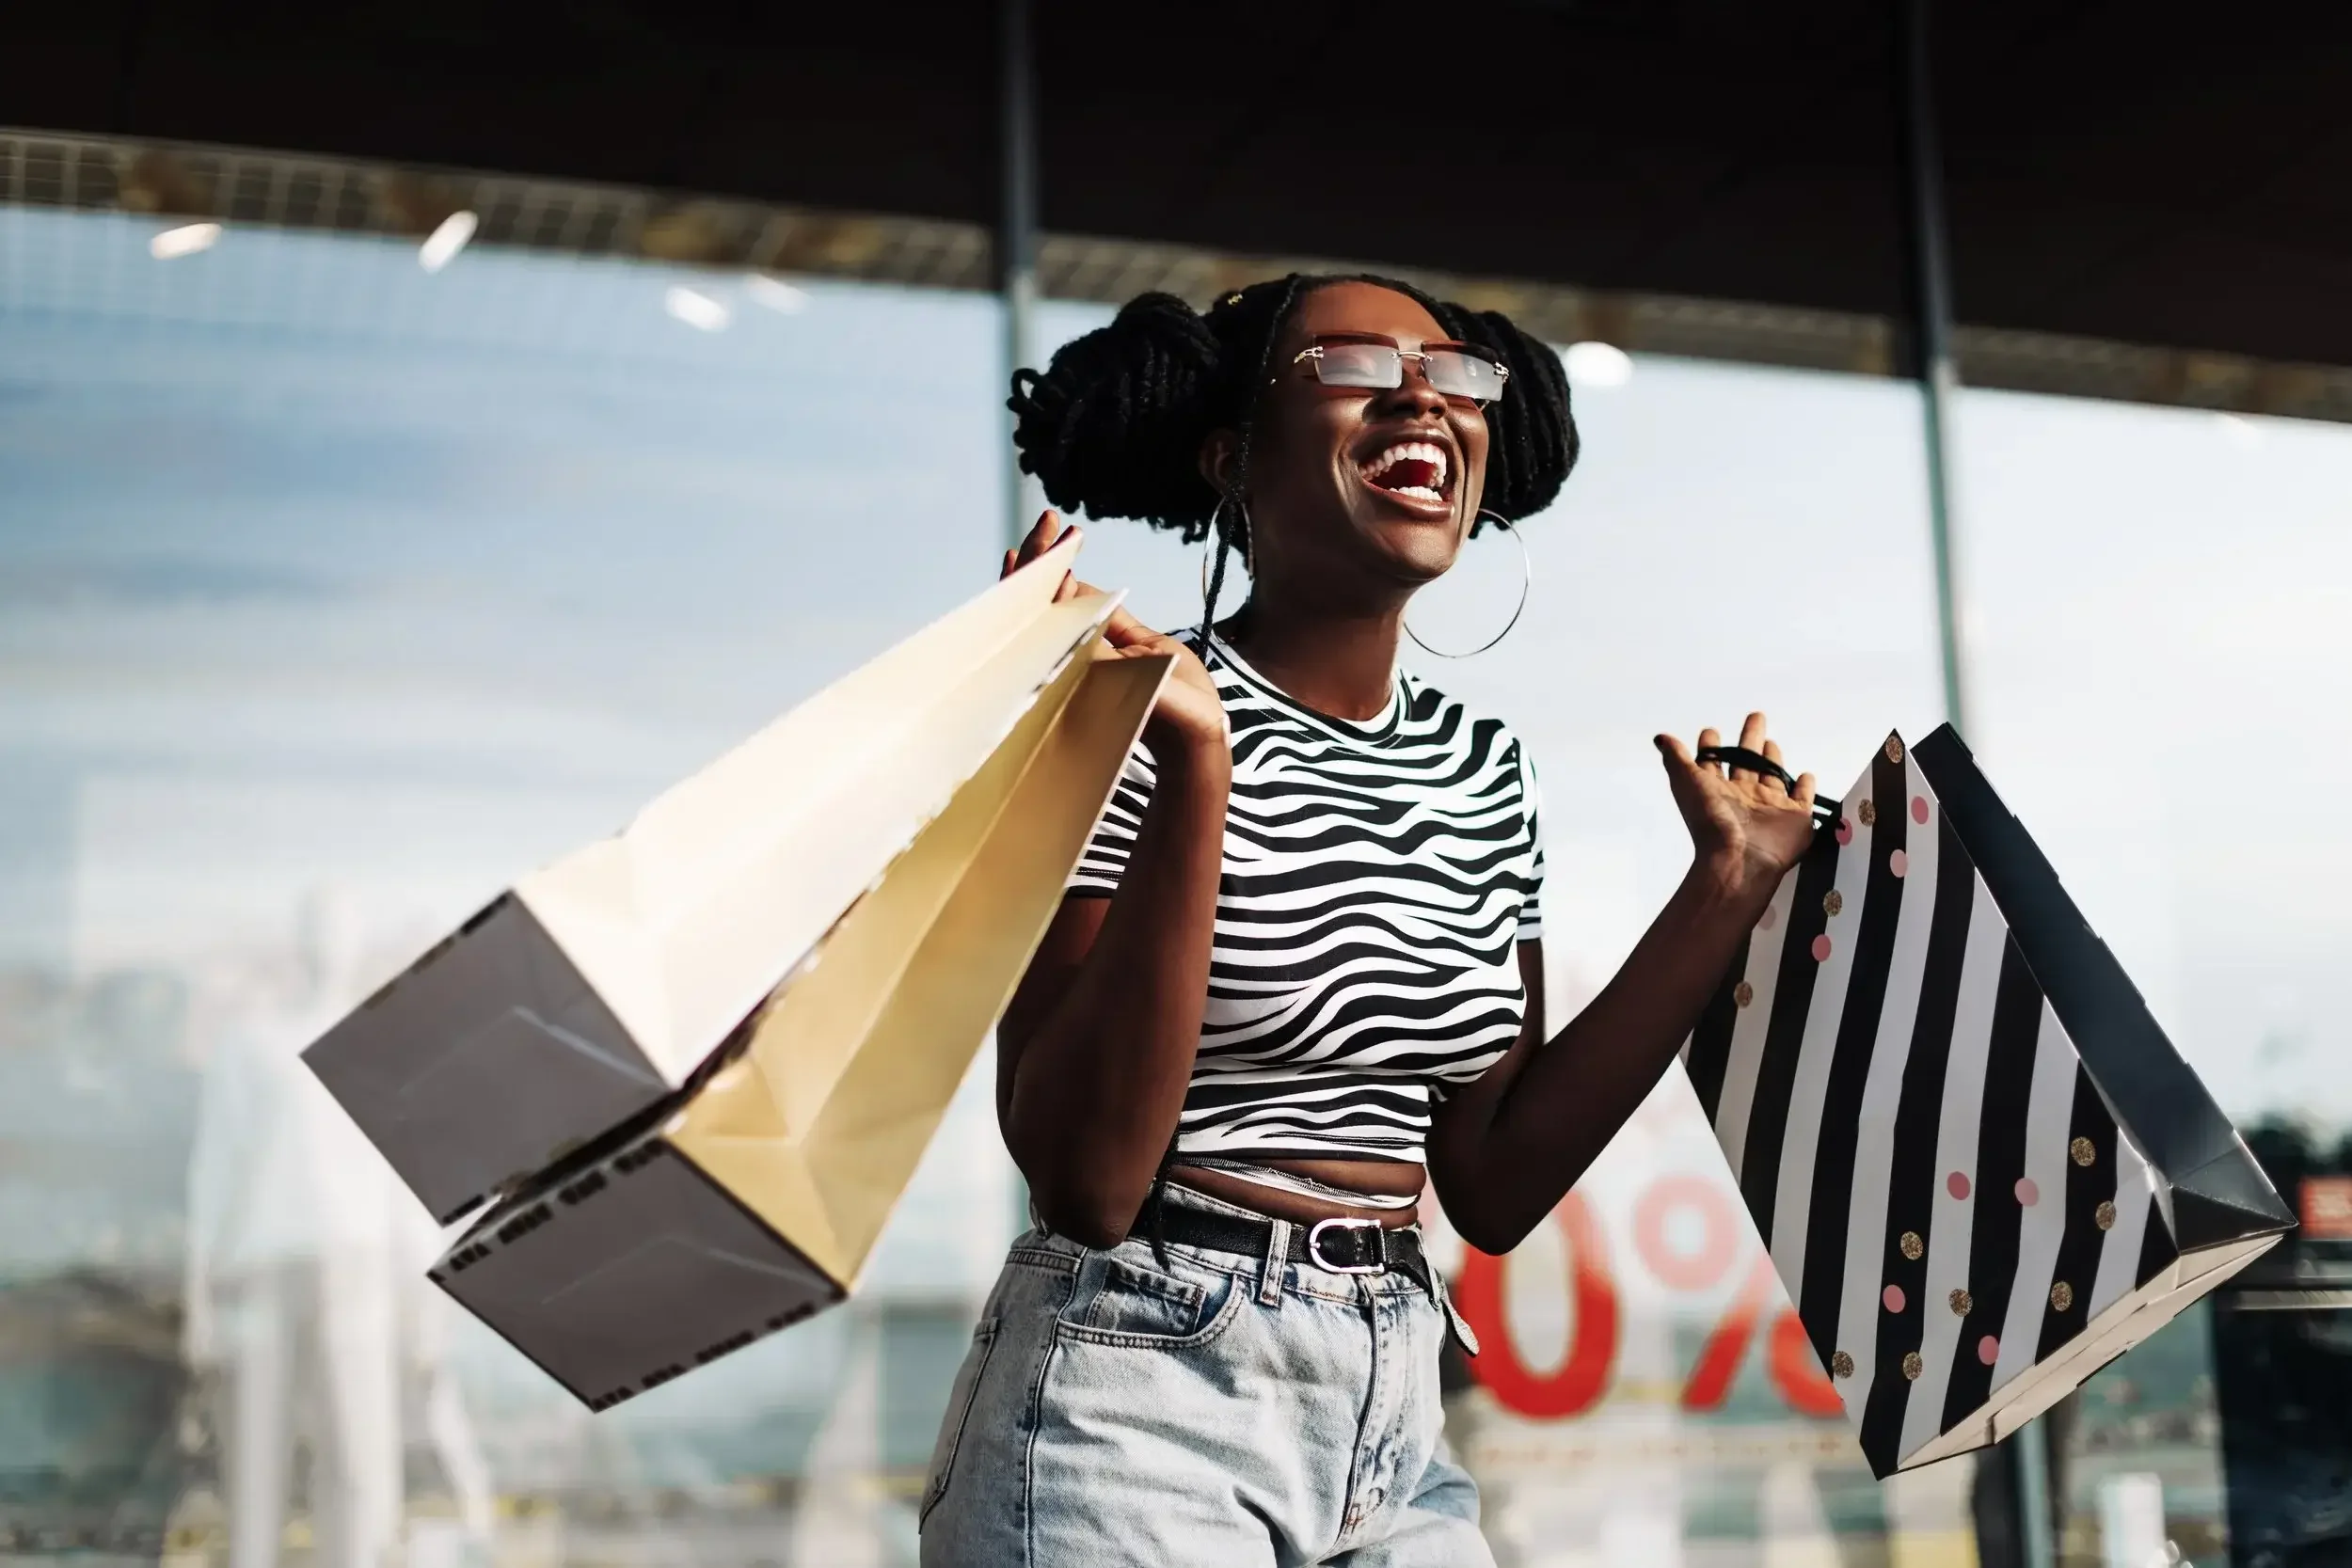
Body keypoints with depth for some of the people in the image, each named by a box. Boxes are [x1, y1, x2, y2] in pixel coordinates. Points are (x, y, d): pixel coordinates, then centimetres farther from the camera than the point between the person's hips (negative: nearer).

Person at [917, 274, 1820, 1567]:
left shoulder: (1481, 770, 6)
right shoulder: (1128, 713, -12)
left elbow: (1494, 1183, 3)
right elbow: (1085, 1182, -19)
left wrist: (1727, 888, 3)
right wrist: (1195, 768, -24)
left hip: (1395, 1420, 6)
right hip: (1135, 1402, -5)